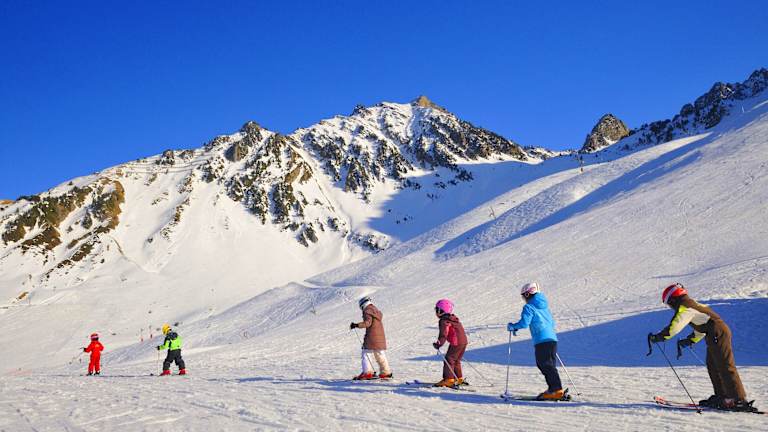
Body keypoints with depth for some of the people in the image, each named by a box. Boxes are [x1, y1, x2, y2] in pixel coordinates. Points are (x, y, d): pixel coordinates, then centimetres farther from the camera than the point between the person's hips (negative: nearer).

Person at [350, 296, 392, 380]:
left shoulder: (367, 311, -7)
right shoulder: (377, 310, 18)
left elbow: (368, 322, -20)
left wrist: (356, 325, -26)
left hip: (372, 337, -8)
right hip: (381, 337, 8)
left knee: (366, 354, -5)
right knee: (380, 355, 17)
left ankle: (367, 372, -16)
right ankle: (386, 372, 22)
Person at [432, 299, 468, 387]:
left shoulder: (444, 321, -12)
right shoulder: (454, 318, 18)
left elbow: (444, 335, -20)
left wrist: (439, 344, -16)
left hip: (456, 343, -10)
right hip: (464, 341, 10)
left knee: (449, 360, -4)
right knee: (456, 361, 19)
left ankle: (448, 380, -6)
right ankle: (459, 378, 24)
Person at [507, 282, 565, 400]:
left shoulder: (529, 307, -2)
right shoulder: (544, 306, 22)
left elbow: (524, 323, -12)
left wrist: (512, 326, 6)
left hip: (541, 341, -8)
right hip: (552, 339, 8)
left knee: (546, 365, -7)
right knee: (549, 365, 15)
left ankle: (557, 390, -12)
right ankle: (553, 389, 13)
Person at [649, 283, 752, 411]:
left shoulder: (685, 307, -11)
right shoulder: (692, 304, 20)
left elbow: (675, 326, -22)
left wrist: (658, 337, -17)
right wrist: (690, 340, 28)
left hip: (718, 334, -10)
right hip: (715, 335, 10)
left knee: (725, 367, -9)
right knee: (712, 365, 15)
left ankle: (739, 400, -8)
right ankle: (721, 396, 20)